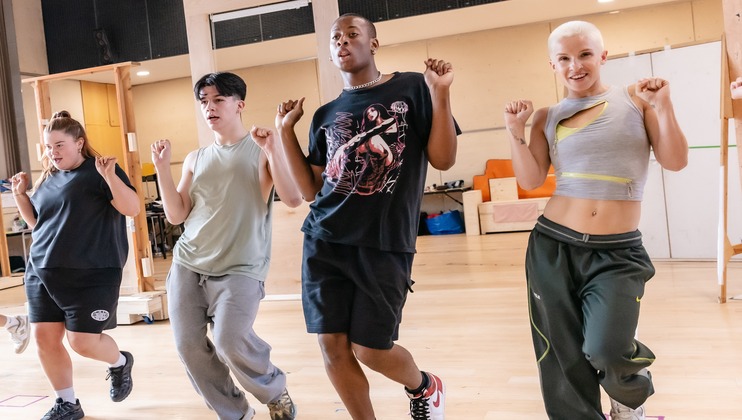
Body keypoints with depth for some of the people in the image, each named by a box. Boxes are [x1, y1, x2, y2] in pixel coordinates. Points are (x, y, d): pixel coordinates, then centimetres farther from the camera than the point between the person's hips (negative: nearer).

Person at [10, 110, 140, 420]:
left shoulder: (100, 170, -5)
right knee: (44, 338, 5)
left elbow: (132, 208, -16)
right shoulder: (47, 179, 15)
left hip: (90, 276, -7)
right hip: (41, 272, 7)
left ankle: (120, 363, 26)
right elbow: (36, 222, 24)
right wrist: (20, 194, 10)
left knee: (83, 342, -7)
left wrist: (110, 176, -29)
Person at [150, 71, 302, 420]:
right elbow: (176, 216, 9)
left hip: (239, 269, -5)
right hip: (187, 265, 5)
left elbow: (294, 200, -11)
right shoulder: (195, 159, 13)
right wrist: (162, 167, 0)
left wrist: (273, 149, -18)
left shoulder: (262, 149, 1)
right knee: (188, 346, -1)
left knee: (229, 342, -20)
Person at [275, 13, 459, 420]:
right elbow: (311, 191, 10)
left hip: (384, 244, -4)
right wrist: (285, 130, 5)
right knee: (332, 346, 2)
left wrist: (440, 92, -13)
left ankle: (424, 386, 35)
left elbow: (443, 159, -5)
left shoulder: (412, 88, 1)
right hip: (324, 242, 4)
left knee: (369, 349, 2)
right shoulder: (325, 115, 12)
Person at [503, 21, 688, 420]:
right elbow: (530, 180, 1)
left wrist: (663, 105, -13)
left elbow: (675, 161, -1)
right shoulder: (548, 117, 6)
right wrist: (516, 131, -9)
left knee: (605, 350, -16)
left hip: (618, 252, -2)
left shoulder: (635, 99, 3)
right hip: (553, 246, 2)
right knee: (563, 356, 8)